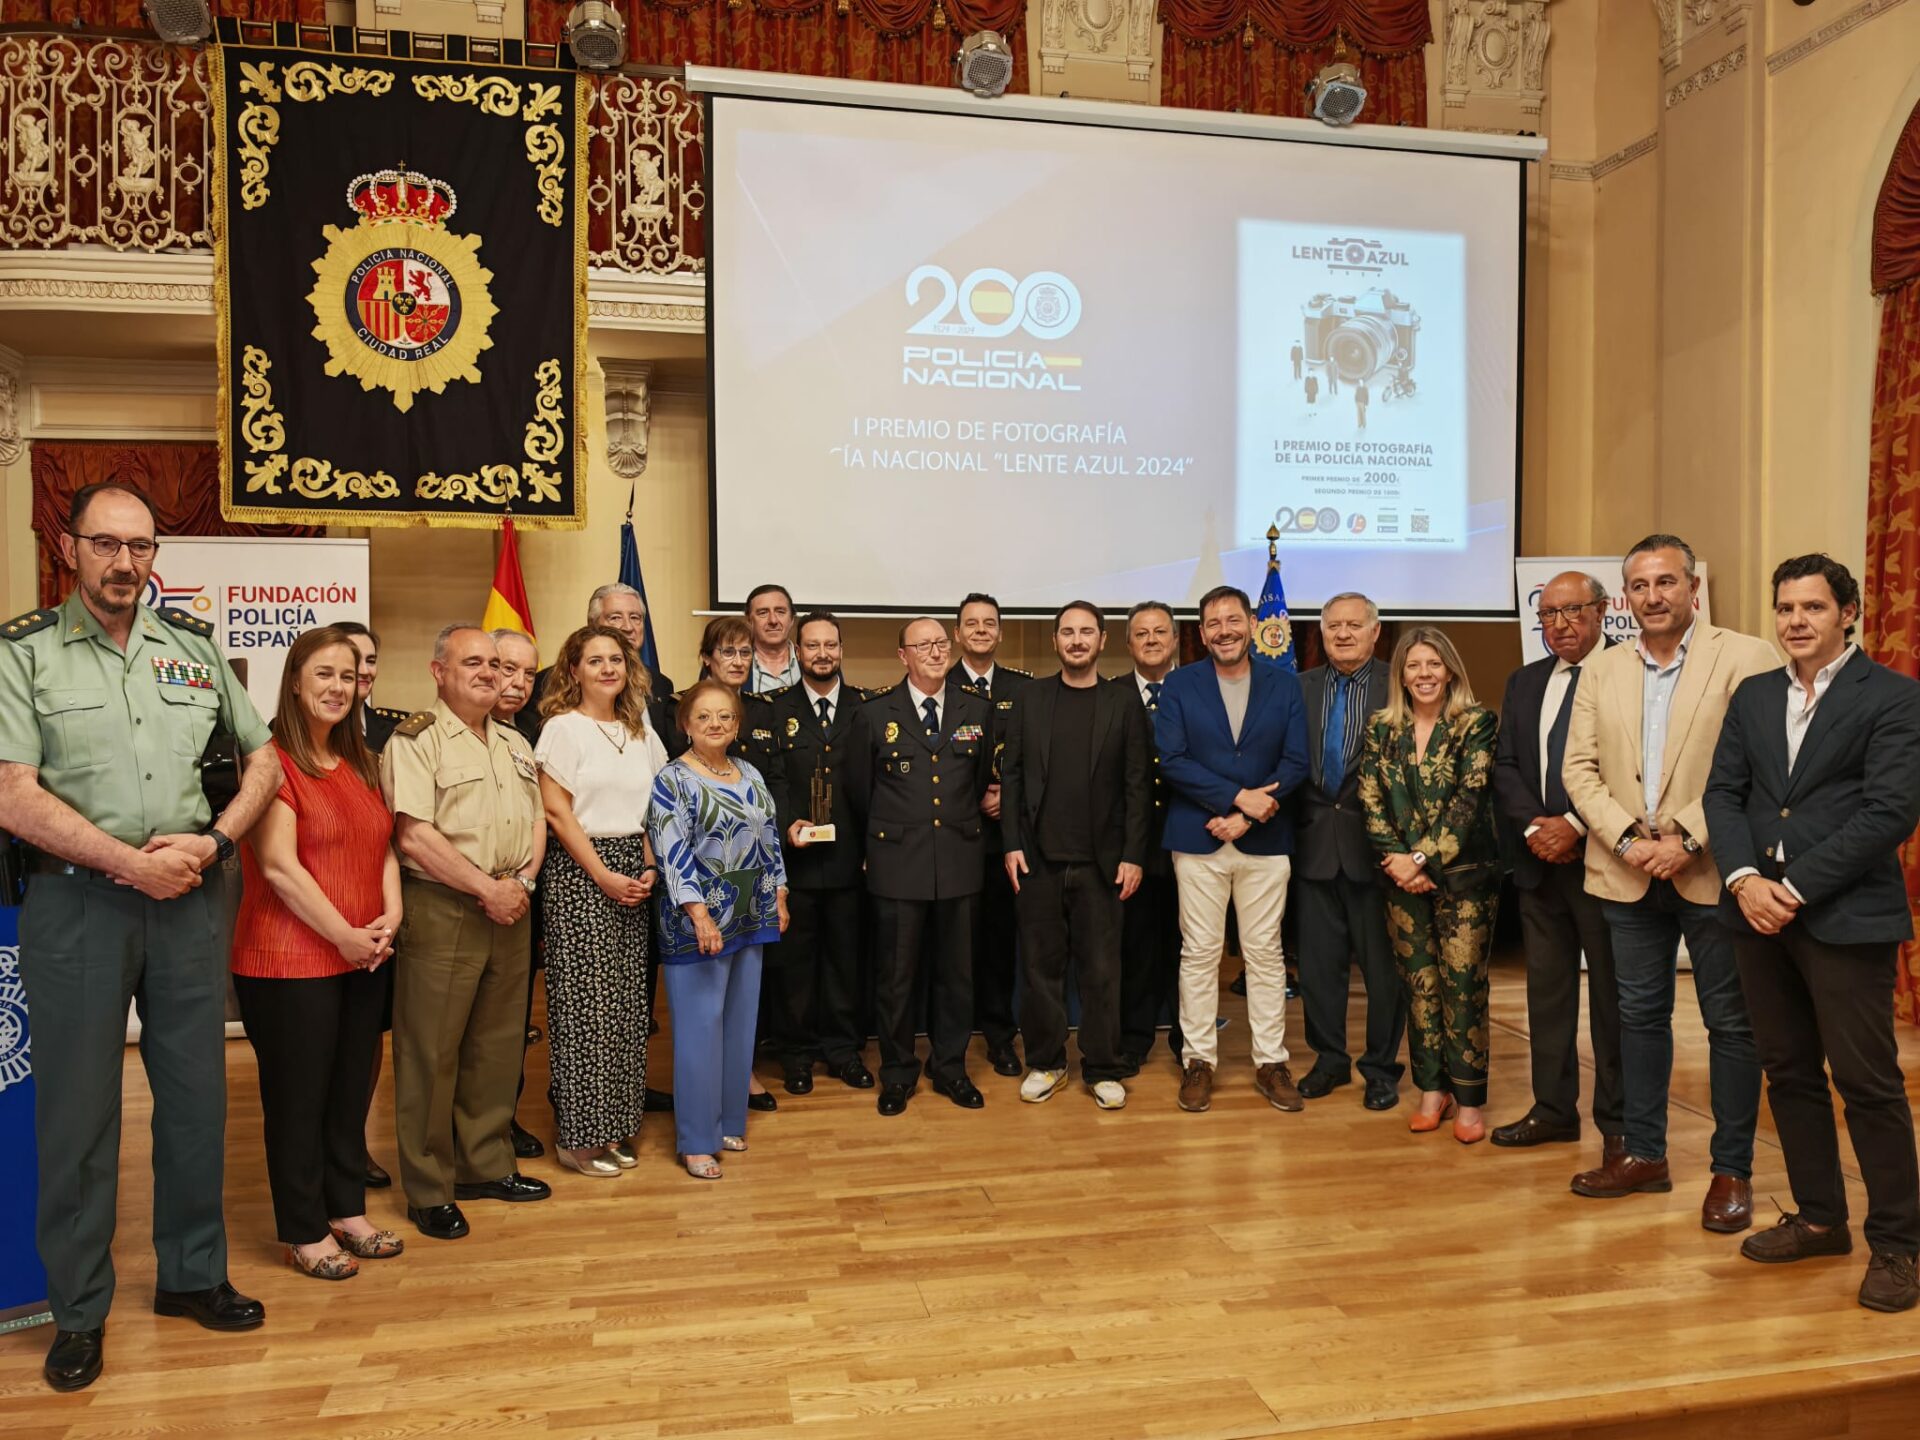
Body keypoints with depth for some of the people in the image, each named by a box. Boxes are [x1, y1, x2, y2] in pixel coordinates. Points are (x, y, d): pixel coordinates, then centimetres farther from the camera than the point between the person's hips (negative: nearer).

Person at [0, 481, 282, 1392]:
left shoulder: (193, 646, 8)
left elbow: (264, 757, 13)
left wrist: (212, 842, -2)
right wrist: (135, 863, -13)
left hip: (188, 902, 3)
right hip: (77, 901, -3)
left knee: (197, 1093, 11)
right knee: (77, 1109, 6)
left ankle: (192, 1274, 28)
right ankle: (78, 1310, 22)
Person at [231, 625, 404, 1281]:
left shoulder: (361, 763, 13)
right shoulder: (272, 760, -11)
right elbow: (278, 865, -18)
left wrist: (391, 915, -3)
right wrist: (344, 935, -16)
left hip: (363, 958, 7)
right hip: (290, 960, -7)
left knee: (351, 1090, 15)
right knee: (298, 1096, 6)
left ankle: (347, 1211, 29)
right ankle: (304, 1232, 19)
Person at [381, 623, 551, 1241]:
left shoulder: (515, 744, 15)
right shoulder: (415, 740, -8)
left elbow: (537, 821, 15)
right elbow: (413, 835, -17)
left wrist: (522, 880, -3)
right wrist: (486, 887, -15)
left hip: (510, 909, 7)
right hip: (441, 911, -7)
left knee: (498, 1044, 14)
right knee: (431, 1052, 2)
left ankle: (486, 1165, 28)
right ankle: (429, 1190, 14)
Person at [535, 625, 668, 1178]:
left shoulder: (640, 731, 13)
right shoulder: (564, 727, -5)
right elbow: (557, 812, -10)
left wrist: (649, 869, -1)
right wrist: (604, 876, -14)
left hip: (631, 873, 6)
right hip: (579, 871, -6)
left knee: (626, 1003, 8)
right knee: (584, 1004, -2)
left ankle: (614, 1124, 20)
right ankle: (578, 1136, 9)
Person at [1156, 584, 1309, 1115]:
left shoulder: (1284, 684, 5)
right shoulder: (1180, 685, 2)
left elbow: (1295, 763, -2)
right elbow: (1172, 760, -8)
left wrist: (1243, 817, -12)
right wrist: (1238, 796, -16)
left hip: (1265, 838, 1)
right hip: (1197, 838, -1)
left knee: (1265, 952, 7)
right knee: (1199, 952, 4)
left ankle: (1271, 1063, 17)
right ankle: (1199, 1060, 15)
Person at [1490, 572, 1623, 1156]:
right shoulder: (1524, 682, 13)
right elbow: (1506, 766, 8)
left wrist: (1576, 825, -16)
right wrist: (1534, 827, -7)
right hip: (1539, 860, 6)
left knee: (1612, 992, 5)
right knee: (1546, 987, 12)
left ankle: (1617, 1122, 17)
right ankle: (1553, 1108, 24)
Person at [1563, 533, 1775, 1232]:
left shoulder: (1745, 659, -6)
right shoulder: (1601, 671, 9)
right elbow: (1579, 768, 4)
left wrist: (1686, 840, -18)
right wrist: (1629, 838, -10)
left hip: (1712, 873, -4)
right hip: (1627, 875, 4)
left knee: (1731, 1022, 6)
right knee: (1640, 1014, 13)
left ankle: (1732, 1170, 19)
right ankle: (1644, 1153, 26)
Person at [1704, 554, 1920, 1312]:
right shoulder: (1753, 695, 12)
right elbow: (1722, 792, 7)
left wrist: (1795, 888, -15)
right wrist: (1745, 879, -9)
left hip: (1845, 917, -5)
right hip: (1760, 911, 5)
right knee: (1790, 1074, 13)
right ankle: (1820, 1219, 27)